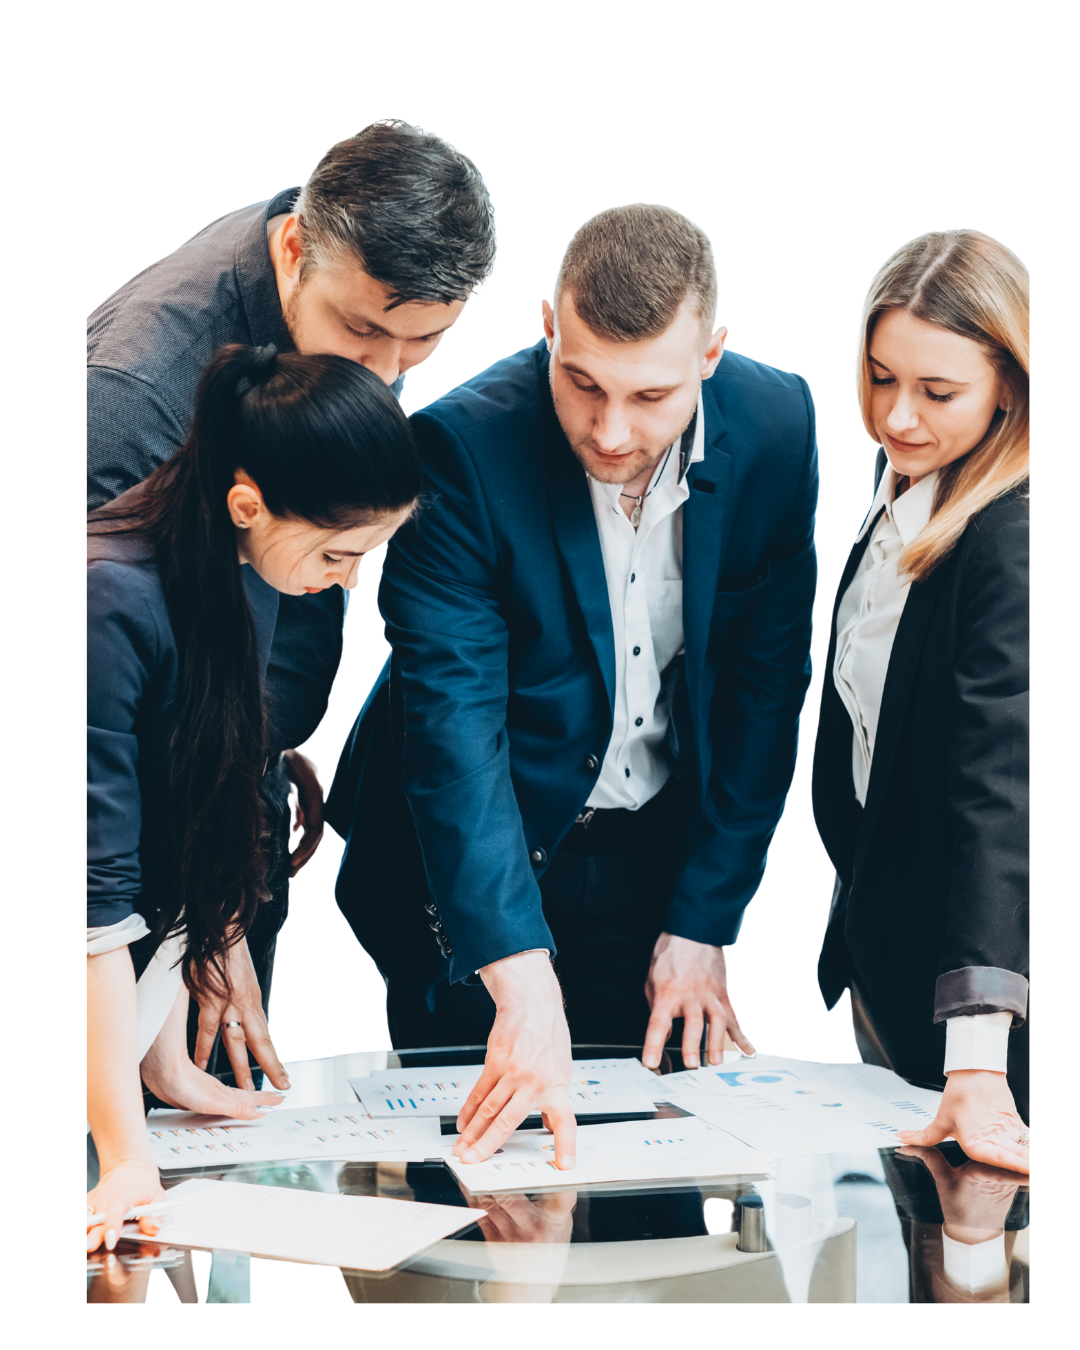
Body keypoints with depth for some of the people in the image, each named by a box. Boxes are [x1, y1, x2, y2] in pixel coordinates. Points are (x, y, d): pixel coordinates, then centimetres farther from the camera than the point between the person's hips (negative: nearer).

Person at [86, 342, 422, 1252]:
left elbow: (205, 832, 3)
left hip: (135, 971, 7)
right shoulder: (113, 605, -28)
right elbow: (98, 891, -28)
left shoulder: (253, 577, -2)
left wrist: (167, 1059, 3)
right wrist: (129, 1154, -27)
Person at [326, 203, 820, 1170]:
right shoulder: (461, 446, -25)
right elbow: (452, 725, -30)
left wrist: (702, 926, -6)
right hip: (476, 863, -3)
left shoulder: (776, 426, -13)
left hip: (662, 855, 3)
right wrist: (524, 984, -39)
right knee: (479, 1154, 5)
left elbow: (765, 691, -4)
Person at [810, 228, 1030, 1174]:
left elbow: (999, 788, -35)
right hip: (880, 938, 8)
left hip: (970, 973, -8)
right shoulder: (898, 486, 3)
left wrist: (976, 1066, -42)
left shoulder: (1008, 545, -24)